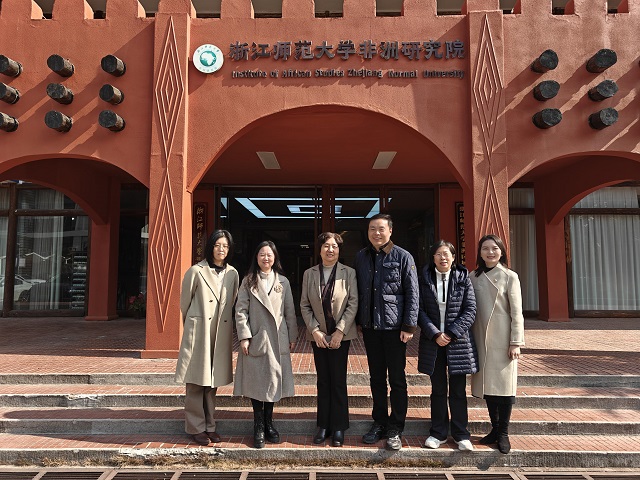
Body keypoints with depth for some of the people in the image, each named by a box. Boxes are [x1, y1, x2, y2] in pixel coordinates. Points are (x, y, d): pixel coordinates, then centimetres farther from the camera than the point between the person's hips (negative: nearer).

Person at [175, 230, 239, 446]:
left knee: (212, 382, 11)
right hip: (198, 332, -3)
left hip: (221, 335, 4)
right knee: (196, 382, 3)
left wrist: (224, 326, 14)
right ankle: (196, 427, 15)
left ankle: (209, 426, 22)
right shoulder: (196, 271, -5)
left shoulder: (233, 274, 6)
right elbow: (185, 302, 5)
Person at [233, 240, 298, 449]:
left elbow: (290, 311, 7)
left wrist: (292, 336, 5)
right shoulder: (248, 281, 2)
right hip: (256, 338, -2)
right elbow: (241, 310, -2)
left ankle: (269, 424, 23)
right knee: (256, 382, 4)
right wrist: (244, 336, -10)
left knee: (274, 381, 8)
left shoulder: (283, 282, 7)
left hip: (277, 339, 2)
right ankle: (259, 428, 16)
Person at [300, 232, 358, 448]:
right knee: (323, 381, 9)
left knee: (338, 381, 2)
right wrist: (315, 330, -7)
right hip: (318, 335, 2)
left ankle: (339, 428, 16)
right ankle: (323, 426, 20)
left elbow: (353, 303, -6)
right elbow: (304, 305, 3)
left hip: (341, 335, -2)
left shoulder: (348, 273, -2)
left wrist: (340, 331, -12)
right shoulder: (309, 274, 4)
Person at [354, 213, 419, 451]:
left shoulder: (403, 257, -5)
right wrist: (359, 322, 9)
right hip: (370, 326, 4)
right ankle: (379, 423, 27)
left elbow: (412, 294, -6)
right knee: (376, 378, 14)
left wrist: (409, 326, -10)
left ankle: (395, 430, 17)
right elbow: (358, 291, 12)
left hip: (394, 326, -4)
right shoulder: (361, 257, 8)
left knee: (397, 379, 4)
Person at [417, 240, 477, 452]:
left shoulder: (463, 278, 0)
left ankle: (461, 434, 20)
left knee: (458, 390, 6)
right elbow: (420, 310, -1)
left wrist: (451, 334, -12)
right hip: (433, 341, 1)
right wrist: (435, 334, -11)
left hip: (458, 341, -1)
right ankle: (438, 432, 22)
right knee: (438, 389, 10)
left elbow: (470, 310, -3)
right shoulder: (425, 279, 1)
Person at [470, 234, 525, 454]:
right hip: (481, 339, 4)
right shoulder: (475, 277, 9)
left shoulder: (509, 277, -2)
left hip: (502, 340, -4)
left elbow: (517, 312, -5)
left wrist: (516, 342, -10)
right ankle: (495, 428, 23)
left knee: (504, 385, 1)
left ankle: (503, 433, 13)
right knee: (486, 384, 9)